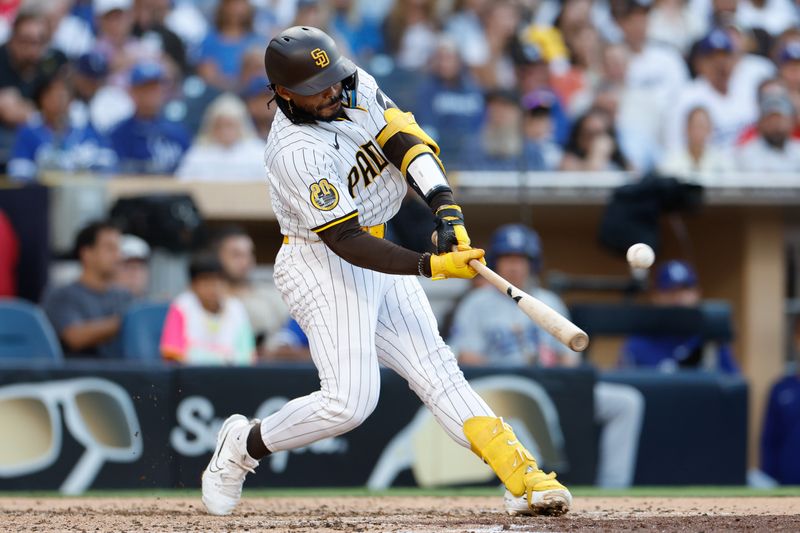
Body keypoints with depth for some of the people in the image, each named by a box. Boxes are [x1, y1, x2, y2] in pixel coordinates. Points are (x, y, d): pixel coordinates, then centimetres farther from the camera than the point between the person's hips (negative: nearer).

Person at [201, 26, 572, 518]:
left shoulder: (357, 86, -3)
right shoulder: (297, 153, -27)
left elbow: (406, 142, -9)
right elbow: (347, 243, -28)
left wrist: (445, 205, -27)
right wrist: (432, 266, -36)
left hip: (381, 261, 8)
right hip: (321, 265, -8)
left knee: (435, 370, 1)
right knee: (351, 400, -17)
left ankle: (524, 479, -7)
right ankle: (243, 445, 5)